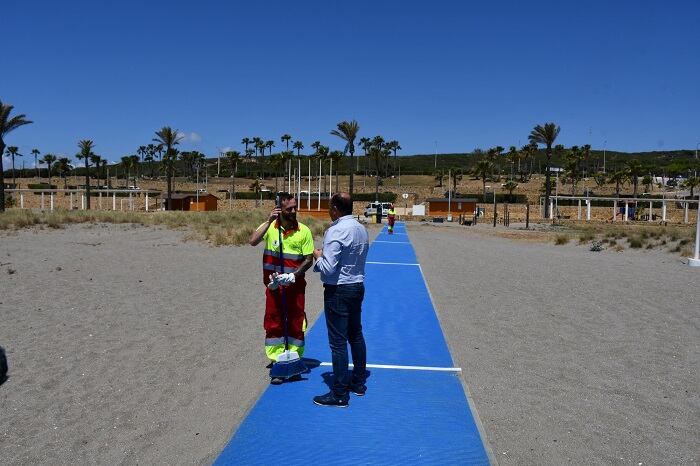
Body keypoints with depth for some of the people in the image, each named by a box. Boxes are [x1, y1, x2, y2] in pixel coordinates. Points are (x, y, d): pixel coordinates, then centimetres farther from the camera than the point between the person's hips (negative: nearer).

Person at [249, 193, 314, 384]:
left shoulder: (304, 231, -6)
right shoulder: (270, 226, -3)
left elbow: (308, 260, -4)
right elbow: (253, 242, -19)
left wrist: (293, 276, -16)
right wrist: (269, 221, -23)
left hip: (295, 286, -1)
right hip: (273, 285, 1)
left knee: (296, 323, 8)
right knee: (273, 323, 7)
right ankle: (276, 360, 18)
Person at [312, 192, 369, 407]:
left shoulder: (336, 231, -20)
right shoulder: (361, 229, 7)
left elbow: (328, 269, -24)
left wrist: (318, 256, -5)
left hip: (338, 291, -9)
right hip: (358, 286, 9)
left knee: (338, 342, -1)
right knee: (356, 335, 19)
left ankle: (339, 394, 8)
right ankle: (358, 383, 32)